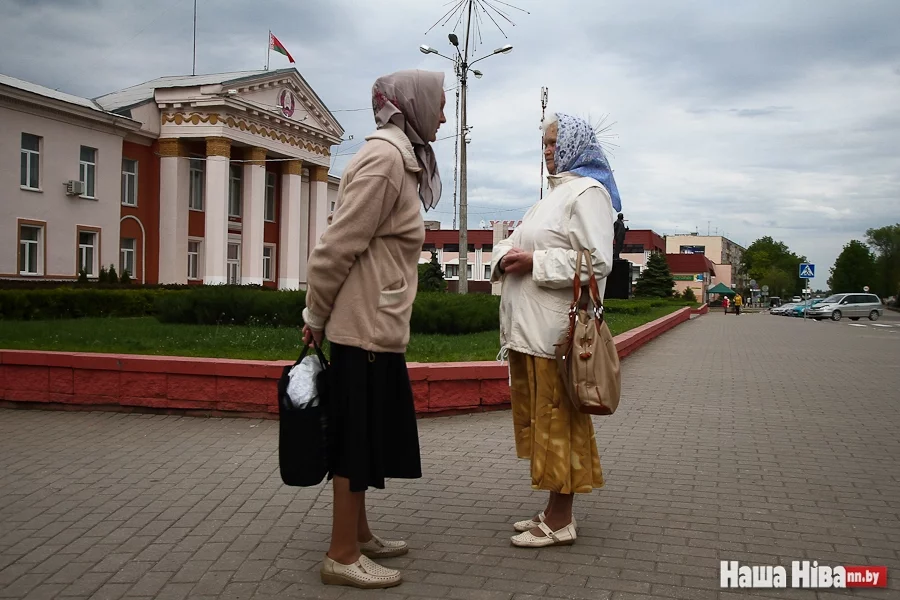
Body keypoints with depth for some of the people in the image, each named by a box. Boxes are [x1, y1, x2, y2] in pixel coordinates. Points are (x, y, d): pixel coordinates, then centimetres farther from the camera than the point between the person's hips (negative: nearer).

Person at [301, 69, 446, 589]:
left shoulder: (401, 157, 15)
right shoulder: (385, 158, -16)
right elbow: (337, 245, -18)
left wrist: (320, 317, 16)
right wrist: (316, 318, -9)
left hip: (379, 323, 9)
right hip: (366, 325, -9)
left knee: (370, 435, 16)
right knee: (358, 436, -2)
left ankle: (359, 534, 28)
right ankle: (342, 555, 9)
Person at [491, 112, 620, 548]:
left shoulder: (587, 192, -7)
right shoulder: (558, 193, 23)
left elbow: (597, 262, -19)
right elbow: (514, 242, 21)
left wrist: (535, 263, -17)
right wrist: (506, 257, -2)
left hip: (557, 329, -10)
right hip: (531, 328, 10)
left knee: (558, 420, -3)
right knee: (541, 419, 13)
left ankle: (559, 521, 6)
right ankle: (555, 512, 23)